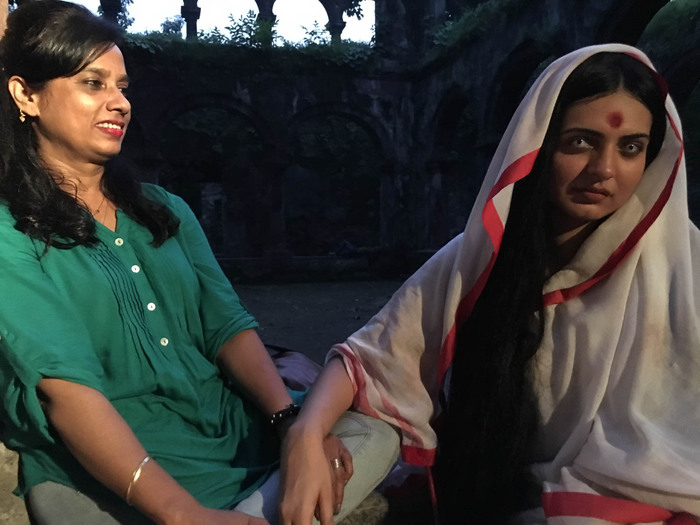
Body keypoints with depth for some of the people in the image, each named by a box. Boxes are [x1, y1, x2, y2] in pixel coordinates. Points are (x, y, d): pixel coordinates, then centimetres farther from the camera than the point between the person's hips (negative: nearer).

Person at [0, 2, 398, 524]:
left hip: (234, 424, 6)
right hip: (104, 473, -5)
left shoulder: (166, 209, 15)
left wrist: (293, 420, -13)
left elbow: (227, 324, 4)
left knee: (377, 427, -14)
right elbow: (65, 385, -17)